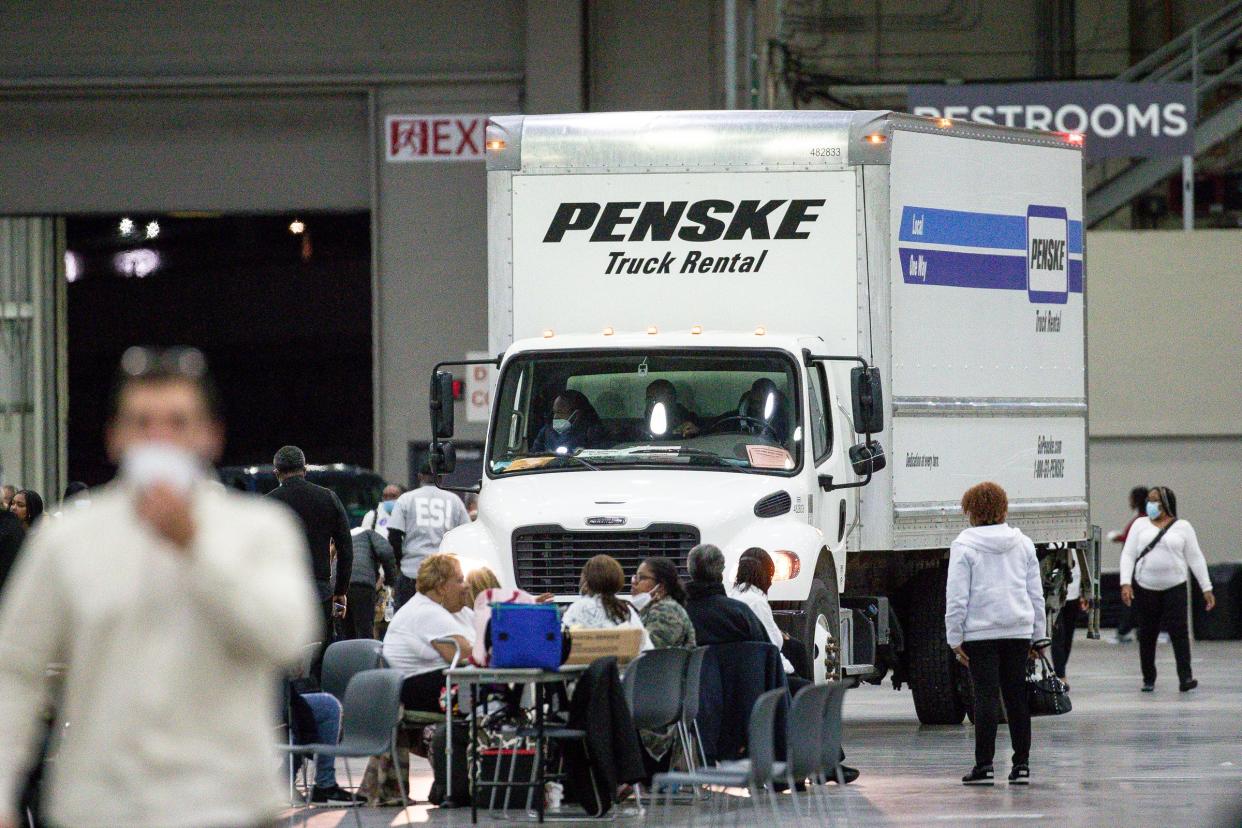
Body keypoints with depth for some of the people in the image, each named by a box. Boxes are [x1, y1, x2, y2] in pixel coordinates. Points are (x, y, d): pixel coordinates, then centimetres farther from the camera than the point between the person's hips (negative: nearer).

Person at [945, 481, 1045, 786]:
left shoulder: (964, 546, -4)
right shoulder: (1023, 543, 11)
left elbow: (956, 597, -7)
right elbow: (1036, 592, 14)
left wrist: (955, 637, -2)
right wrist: (1036, 635, 19)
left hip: (980, 632, -4)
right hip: (1019, 630, 4)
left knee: (986, 696, -3)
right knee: (1017, 696, 8)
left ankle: (984, 764, -4)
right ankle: (1022, 764, 9)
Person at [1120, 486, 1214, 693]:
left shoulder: (1182, 527, 5)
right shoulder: (1140, 525, 8)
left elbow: (1195, 558, 6)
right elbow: (1128, 554, 4)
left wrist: (1206, 588, 2)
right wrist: (1125, 583, -9)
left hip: (1174, 588, -2)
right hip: (1145, 589, 2)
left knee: (1179, 631, -13)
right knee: (1146, 635, 5)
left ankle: (1185, 678, -17)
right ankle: (1148, 679, 15)